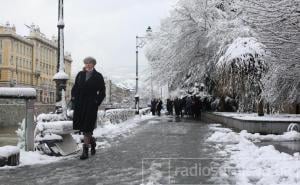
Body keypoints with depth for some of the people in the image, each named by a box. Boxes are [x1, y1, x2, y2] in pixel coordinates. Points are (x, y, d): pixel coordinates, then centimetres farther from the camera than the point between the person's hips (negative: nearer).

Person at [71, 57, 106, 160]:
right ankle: (92, 140, 33)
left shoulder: (98, 77, 0)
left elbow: (102, 92, 2)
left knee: (87, 127, -7)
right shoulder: (80, 74, 11)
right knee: (81, 126, 7)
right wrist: (74, 98, 6)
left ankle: (85, 150, -2)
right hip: (79, 104, 4)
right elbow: (75, 87, 18)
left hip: (90, 105, -4)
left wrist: (96, 102, -6)